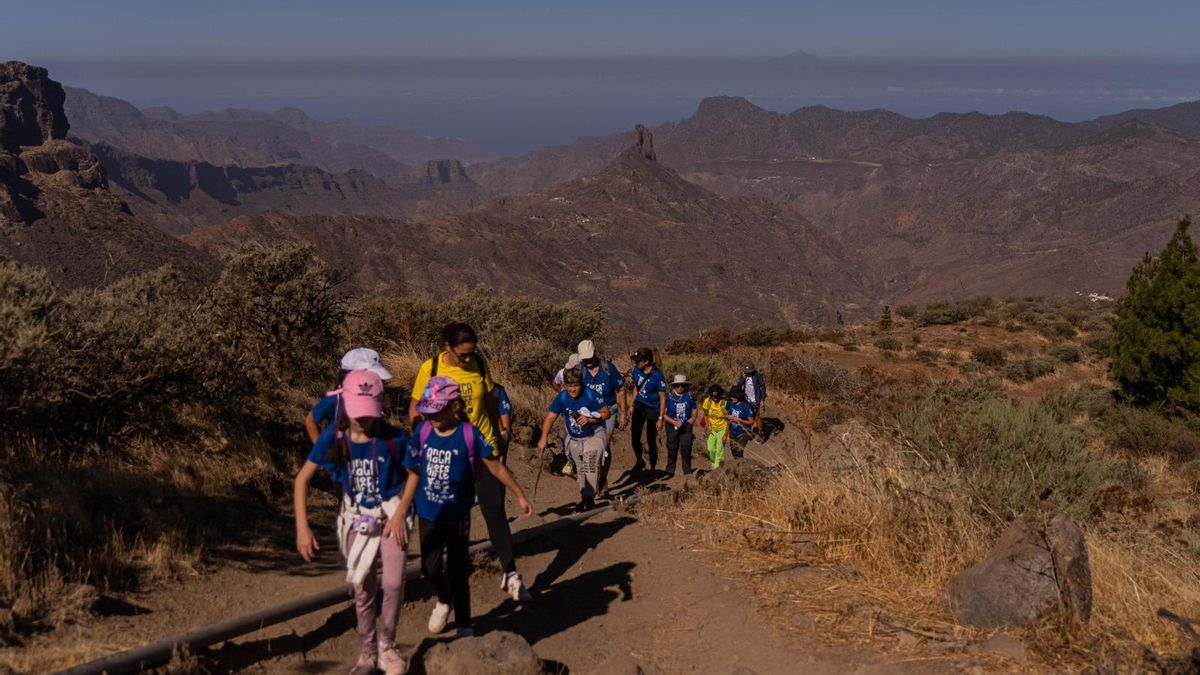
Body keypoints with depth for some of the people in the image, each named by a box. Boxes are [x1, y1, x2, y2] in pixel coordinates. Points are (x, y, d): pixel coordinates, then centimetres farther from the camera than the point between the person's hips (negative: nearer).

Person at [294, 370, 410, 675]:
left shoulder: (394, 438, -19)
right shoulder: (333, 437, -16)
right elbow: (302, 479, -8)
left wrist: (401, 511, -13)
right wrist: (302, 528, -15)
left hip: (390, 515, -2)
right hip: (356, 519, 2)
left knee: (394, 583, -17)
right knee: (363, 591, 11)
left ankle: (387, 645, 8)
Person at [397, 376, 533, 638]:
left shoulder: (470, 435, -18)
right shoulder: (422, 431, -10)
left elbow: (496, 467, -7)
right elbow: (414, 474, -3)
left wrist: (520, 496, 0)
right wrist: (401, 511, -6)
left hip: (457, 515, -2)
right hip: (428, 514, 2)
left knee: (458, 571, 7)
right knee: (430, 567, 1)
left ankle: (464, 625, 26)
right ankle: (444, 601, 35)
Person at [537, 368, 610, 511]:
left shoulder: (590, 395, -20)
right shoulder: (562, 397, -12)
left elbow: (606, 413, -12)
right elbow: (550, 418, -12)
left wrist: (590, 419, -28)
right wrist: (544, 438, -23)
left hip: (593, 436, -4)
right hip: (574, 439, 4)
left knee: (591, 465, -20)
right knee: (581, 470, 13)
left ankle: (590, 497, -15)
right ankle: (584, 496, 26)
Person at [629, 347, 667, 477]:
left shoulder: (657, 376, -21)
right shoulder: (636, 371, -5)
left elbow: (662, 397, -14)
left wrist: (660, 418, -14)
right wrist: (632, 406, 14)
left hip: (653, 409, -4)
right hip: (639, 406, 4)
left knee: (651, 441, 1)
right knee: (635, 438, -1)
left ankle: (653, 468, 19)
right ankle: (639, 461, 26)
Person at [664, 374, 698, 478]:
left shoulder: (689, 396, -4)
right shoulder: (669, 396, -10)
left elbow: (694, 410, 9)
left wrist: (693, 418, -10)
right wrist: (674, 422, -19)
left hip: (686, 426, 1)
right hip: (672, 426, -1)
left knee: (686, 448, -8)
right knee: (672, 449, 4)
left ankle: (687, 471, 0)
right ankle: (670, 472, 13)